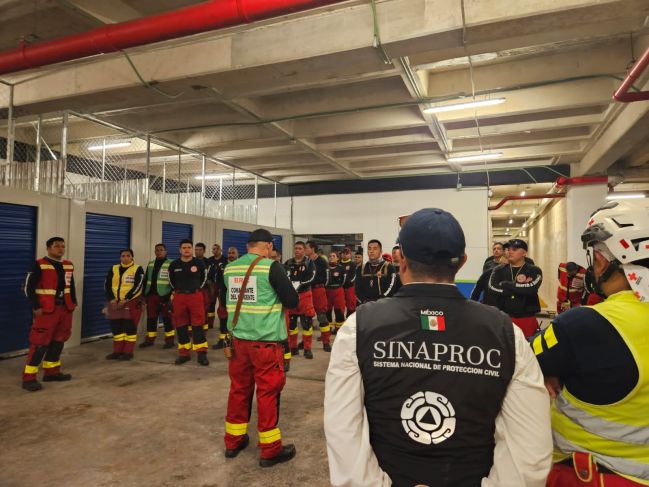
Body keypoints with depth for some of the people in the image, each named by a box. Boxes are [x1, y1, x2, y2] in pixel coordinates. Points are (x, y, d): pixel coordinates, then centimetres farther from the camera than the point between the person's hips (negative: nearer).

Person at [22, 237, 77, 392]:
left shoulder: (68, 265, 12)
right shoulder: (39, 265, -8)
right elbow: (29, 287, -9)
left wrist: (73, 303, 13)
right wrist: (36, 307, -14)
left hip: (65, 308, 7)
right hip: (46, 310, -7)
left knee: (58, 341, 13)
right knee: (40, 343, -7)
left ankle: (52, 372, 25)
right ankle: (29, 378, 1)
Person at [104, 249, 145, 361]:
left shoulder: (138, 269, -3)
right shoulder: (113, 269, 10)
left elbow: (137, 286, -12)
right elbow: (107, 285, 6)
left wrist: (125, 300, -18)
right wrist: (111, 299, -8)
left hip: (132, 302, -4)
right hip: (115, 303, 5)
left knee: (130, 328, -1)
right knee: (116, 328, 8)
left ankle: (128, 352, 8)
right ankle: (117, 351, 19)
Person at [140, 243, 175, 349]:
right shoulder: (150, 264, 16)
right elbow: (146, 280, 20)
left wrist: (170, 295, -14)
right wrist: (144, 294, 13)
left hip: (165, 296, -5)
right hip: (151, 295, 6)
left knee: (167, 318, 0)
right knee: (151, 318, 11)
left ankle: (170, 340, 9)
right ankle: (149, 339, 23)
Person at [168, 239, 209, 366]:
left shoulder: (199, 263, -2)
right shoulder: (174, 265, 4)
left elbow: (204, 278, 12)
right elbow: (171, 281, 19)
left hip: (195, 296, -2)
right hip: (179, 297, 3)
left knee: (198, 325, -3)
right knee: (180, 326, 7)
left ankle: (201, 353, 2)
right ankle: (184, 353, 18)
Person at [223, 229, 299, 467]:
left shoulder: (230, 269, 4)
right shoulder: (271, 267, -13)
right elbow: (293, 301, -10)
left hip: (238, 338, 6)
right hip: (266, 340, -5)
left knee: (239, 388, 17)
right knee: (268, 392, 5)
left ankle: (233, 440, 31)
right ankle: (270, 449, 16)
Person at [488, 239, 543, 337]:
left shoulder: (534, 270, 0)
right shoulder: (499, 270, 6)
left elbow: (530, 288, -20)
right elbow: (492, 288, -12)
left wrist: (505, 284, -10)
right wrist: (520, 286, -13)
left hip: (527, 319, -2)